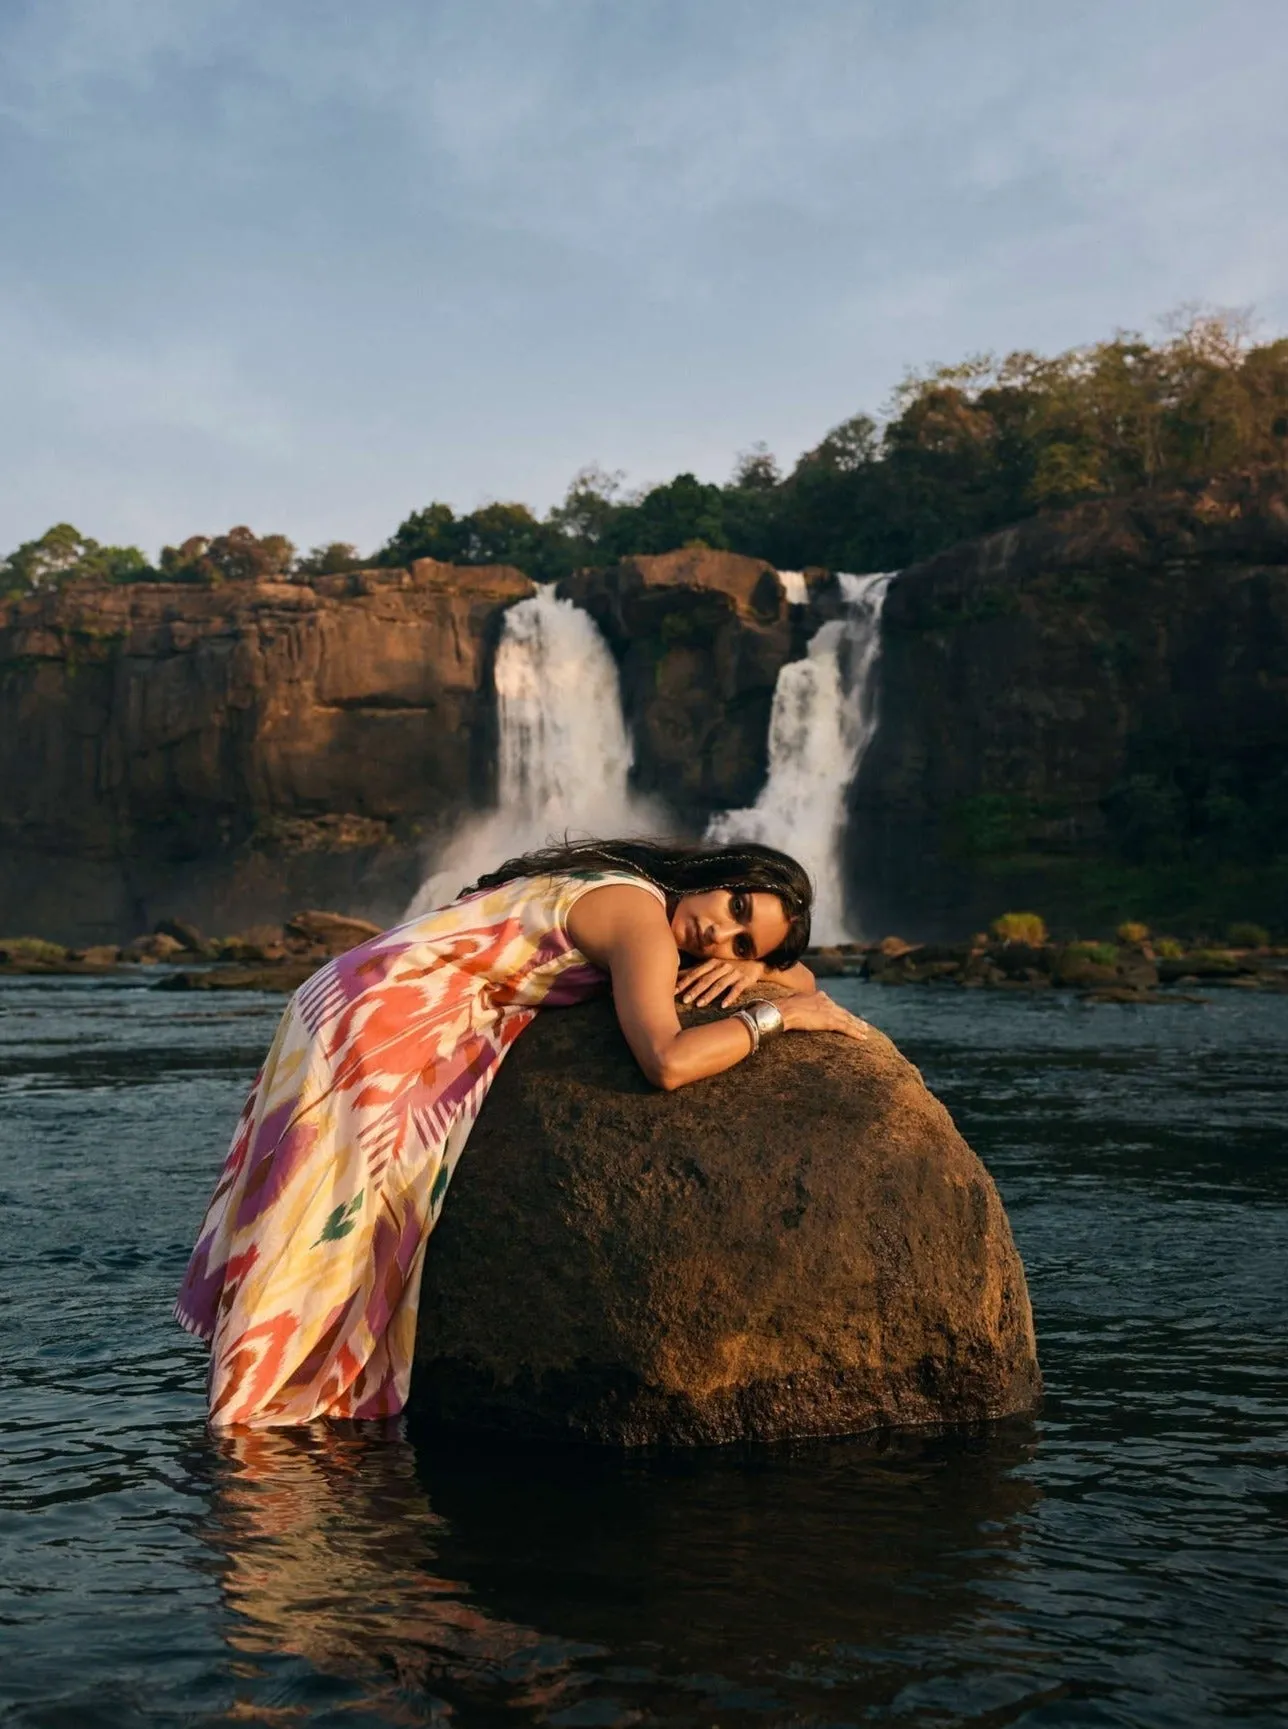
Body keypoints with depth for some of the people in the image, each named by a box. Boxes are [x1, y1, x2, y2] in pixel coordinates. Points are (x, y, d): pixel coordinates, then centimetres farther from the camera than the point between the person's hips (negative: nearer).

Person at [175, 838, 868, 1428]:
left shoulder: (634, 895, 10)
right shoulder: (642, 918, -16)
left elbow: (799, 975, 19)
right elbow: (667, 1061, -32)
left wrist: (749, 967, -3)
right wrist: (778, 1013, -19)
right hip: (377, 1025, -9)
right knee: (332, 1231, -3)